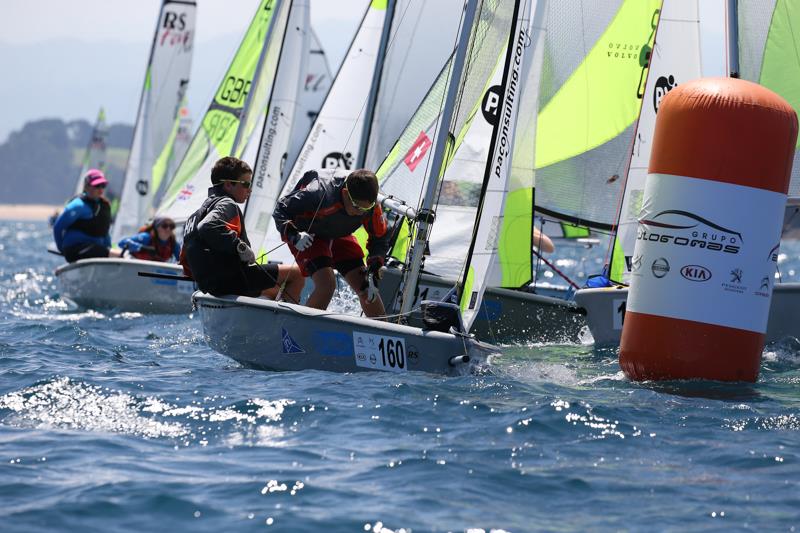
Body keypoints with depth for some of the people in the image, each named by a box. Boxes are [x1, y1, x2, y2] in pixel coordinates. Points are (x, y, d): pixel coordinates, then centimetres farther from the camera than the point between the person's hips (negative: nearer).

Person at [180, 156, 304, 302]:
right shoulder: (226, 205, -7)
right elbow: (208, 227, -31)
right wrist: (241, 247, -26)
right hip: (233, 278, -10)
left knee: (274, 291, 33)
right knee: (297, 274, -2)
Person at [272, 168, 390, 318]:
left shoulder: (370, 205, -24)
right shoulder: (319, 193, -38)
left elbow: (380, 239, -6)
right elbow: (281, 210, -25)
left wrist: (372, 273, -16)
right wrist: (294, 236, -42)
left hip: (338, 235, 5)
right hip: (308, 235, -5)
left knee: (364, 287, -2)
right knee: (327, 284, -25)